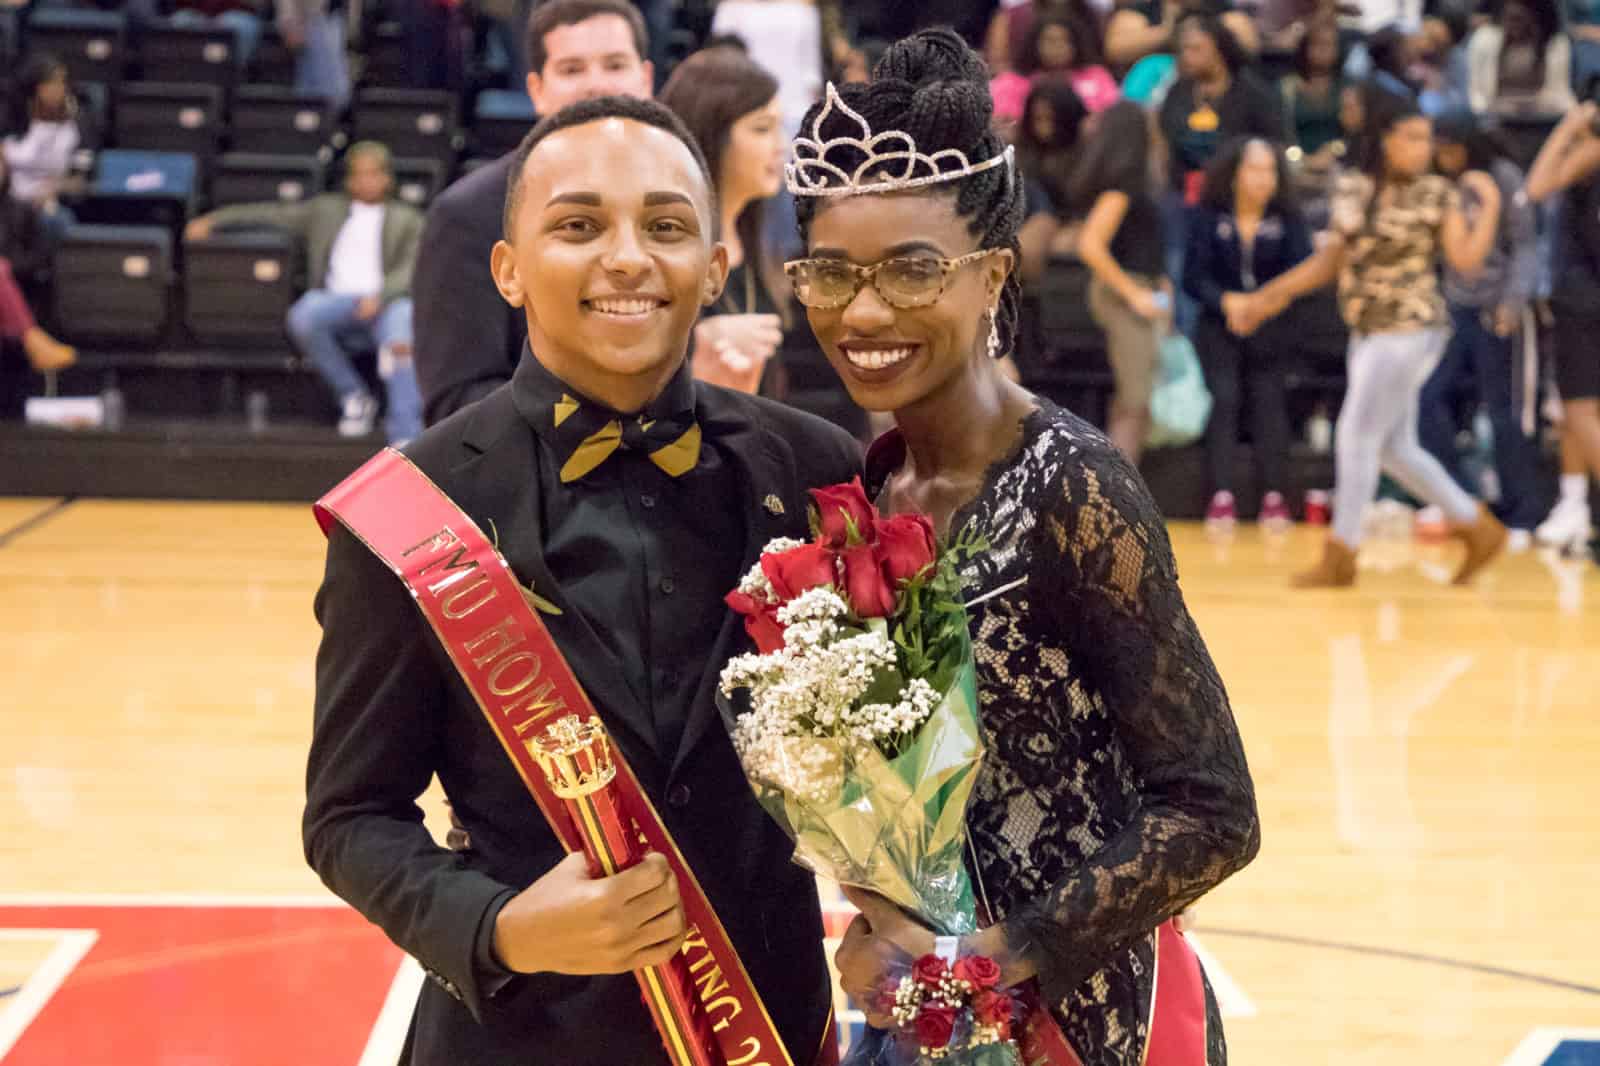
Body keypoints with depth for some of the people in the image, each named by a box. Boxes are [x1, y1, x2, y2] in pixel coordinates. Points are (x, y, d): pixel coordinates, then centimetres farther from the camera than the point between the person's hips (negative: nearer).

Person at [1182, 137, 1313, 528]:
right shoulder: (1209, 218, -3)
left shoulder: (1287, 219, -1)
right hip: (1219, 325, -1)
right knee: (1223, 397, -13)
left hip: (1271, 328, 1)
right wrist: (1226, 301, -23)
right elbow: (1194, 277, -6)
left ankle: (1274, 495, -4)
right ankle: (1221, 495, -13)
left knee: (1268, 398, -6)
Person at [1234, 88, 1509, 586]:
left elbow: (1466, 260, -13)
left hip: (1410, 331, -6)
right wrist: (1266, 297, 11)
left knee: (1356, 437, -5)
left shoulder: (1438, 195, -6)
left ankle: (1340, 556, 6)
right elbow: (1329, 262, 14)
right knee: (1395, 448, 11)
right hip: (1369, 332, 6)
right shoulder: (1352, 191, 7)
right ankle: (1478, 527, 24)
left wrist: (1490, 204, -17)